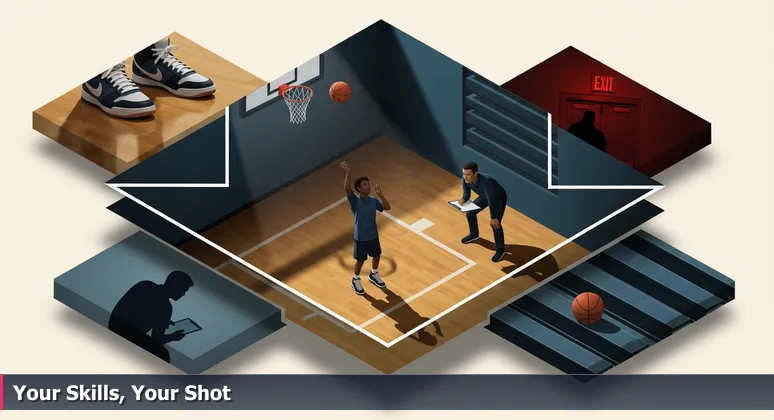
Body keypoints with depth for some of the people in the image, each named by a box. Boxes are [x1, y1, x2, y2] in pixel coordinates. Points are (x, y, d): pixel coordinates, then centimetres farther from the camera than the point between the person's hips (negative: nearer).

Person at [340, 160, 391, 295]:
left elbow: (387, 207, -13)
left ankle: (374, 275, 49)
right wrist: (348, 173, -45)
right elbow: (347, 188, -36)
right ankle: (355, 280, 34)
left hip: (373, 236, 5)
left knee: (376, 256, 22)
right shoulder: (355, 201, -20)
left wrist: (379, 194, -23)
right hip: (361, 238, -5)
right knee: (360, 260, 10)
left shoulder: (374, 201, -5)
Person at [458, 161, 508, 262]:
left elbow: (491, 200, -38)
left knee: (495, 223, -15)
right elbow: (466, 193, -9)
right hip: (485, 196, 7)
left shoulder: (486, 181, -47)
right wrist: (463, 200, -32)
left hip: (499, 198, -7)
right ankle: (474, 234, 43)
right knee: (470, 212, 14)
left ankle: (500, 250, 5)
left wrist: (493, 218, -30)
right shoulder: (465, 179, -26)